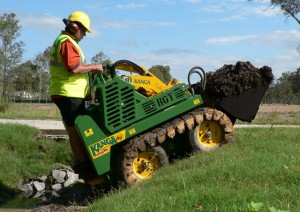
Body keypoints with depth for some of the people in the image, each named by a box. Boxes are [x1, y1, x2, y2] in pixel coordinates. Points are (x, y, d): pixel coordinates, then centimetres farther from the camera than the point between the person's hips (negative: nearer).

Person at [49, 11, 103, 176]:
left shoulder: (62, 41, 21)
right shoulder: (67, 42, -14)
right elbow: (74, 68, -24)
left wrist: (89, 69, 14)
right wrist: (94, 67, -13)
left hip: (68, 93, 11)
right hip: (70, 94, -11)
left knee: (74, 130, 13)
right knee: (77, 131, -8)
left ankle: (82, 163, 20)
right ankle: (85, 166, -5)